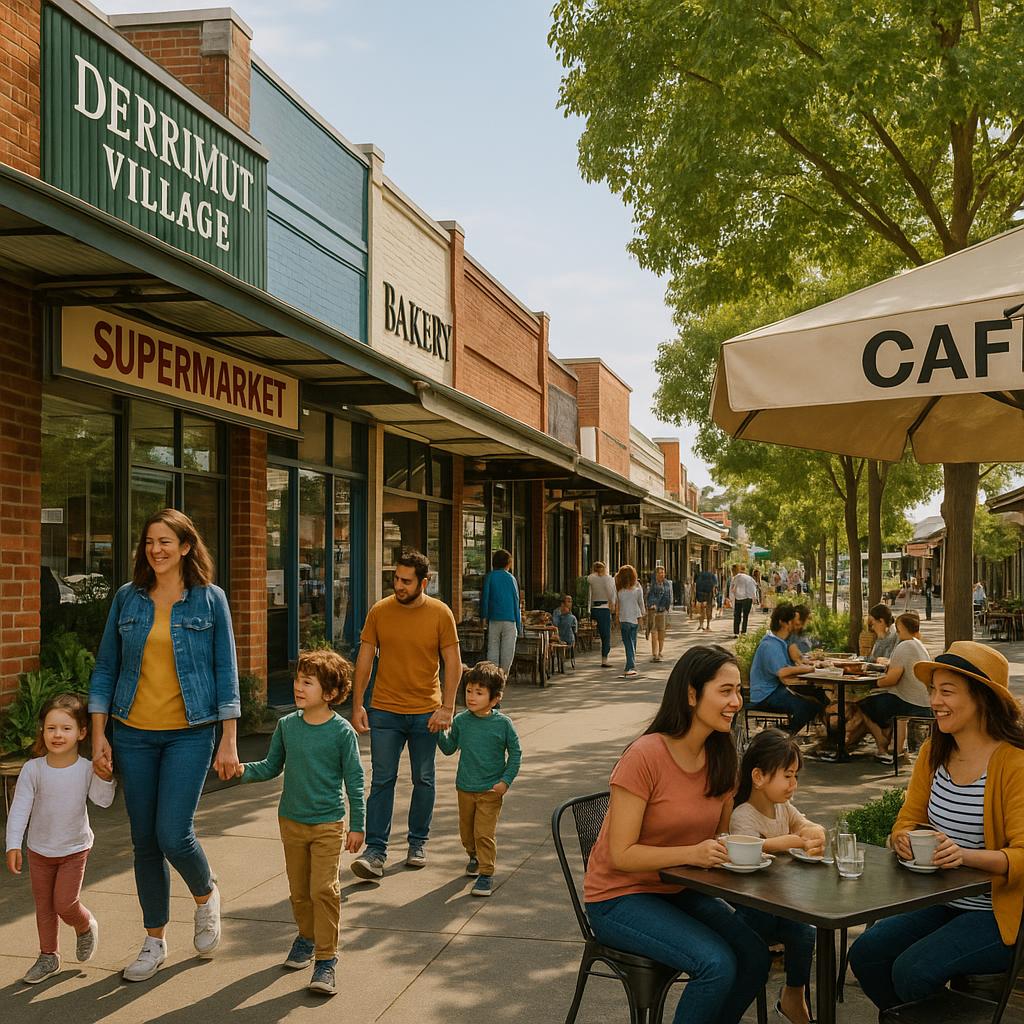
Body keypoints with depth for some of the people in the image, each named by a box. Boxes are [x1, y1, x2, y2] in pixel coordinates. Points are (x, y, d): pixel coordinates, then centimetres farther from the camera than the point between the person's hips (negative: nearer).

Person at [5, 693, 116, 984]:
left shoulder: (87, 769, -15)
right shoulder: (33, 769, -15)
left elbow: (103, 800, -23)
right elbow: (19, 809, -14)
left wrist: (104, 777, -39)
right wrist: (13, 846, -19)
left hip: (74, 850, -2)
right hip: (39, 850, 2)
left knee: (65, 903, -7)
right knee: (44, 906, 14)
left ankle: (86, 926, 26)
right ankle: (48, 956, 31)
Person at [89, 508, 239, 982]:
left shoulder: (209, 599, -2)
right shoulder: (127, 598, 5)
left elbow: (225, 672, -1)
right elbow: (105, 669, 8)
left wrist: (229, 742, -5)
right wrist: (98, 736, 2)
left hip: (189, 733, -3)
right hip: (134, 733, 3)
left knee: (173, 835, -11)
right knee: (144, 840, 8)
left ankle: (206, 895, 22)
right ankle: (155, 941, 23)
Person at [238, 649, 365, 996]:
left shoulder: (342, 731, -13)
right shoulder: (286, 725, -2)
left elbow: (354, 780, -7)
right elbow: (272, 766, 9)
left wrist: (357, 825, -6)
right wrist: (245, 770, -11)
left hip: (328, 824, -4)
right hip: (291, 821, 4)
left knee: (324, 889, -9)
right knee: (298, 889, 16)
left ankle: (326, 958, 1)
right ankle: (306, 936, 39)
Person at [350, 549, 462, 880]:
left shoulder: (440, 614, -6)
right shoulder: (379, 611, -2)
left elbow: (453, 663, -4)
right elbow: (364, 660, 3)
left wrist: (447, 708, -11)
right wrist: (357, 705, -1)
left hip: (426, 712, 0)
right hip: (384, 710, 0)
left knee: (423, 780, 11)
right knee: (381, 779, -3)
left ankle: (418, 843, 26)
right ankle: (375, 851, 0)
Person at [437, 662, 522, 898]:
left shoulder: (503, 723, -12)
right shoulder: (461, 720, -5)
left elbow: (515, 753, -3)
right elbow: (449, 748, 6)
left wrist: (506, 781, -9)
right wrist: (440, 731, -11)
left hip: (491, 790, -4)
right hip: (465, 787, 4)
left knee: (484, 833, -7)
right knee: (466, 831, 18)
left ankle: (486, 873, 6)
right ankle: (474, 856, 45)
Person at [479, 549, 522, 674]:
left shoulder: (489, 577, 3)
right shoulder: (511, 578, 5)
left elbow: (485, 597, -2)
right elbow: (516, 602, 6)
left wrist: (484, 617, 3)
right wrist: (519, 625, 9)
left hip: (494, 618, 0)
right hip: (509, 619, 0)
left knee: (492, 649, 4)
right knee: (507, 650, 3)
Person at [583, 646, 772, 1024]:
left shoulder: (721, 758, -2)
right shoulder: (645, 756, -23)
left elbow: (718, 837, 12)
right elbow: (621, 855, -20)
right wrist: (692, 854, -32)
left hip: (680, 892, 7)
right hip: (620, 897, -7)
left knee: (755, 956, -13)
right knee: (717, 964, -25)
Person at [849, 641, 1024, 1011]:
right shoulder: (934, 752, 4)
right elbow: (907, 821, 8)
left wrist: (965, 855, -38)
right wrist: (904, 840, -17)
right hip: (941, 903, 7)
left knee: (913, 969, -24)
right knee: (865, 953, -11)